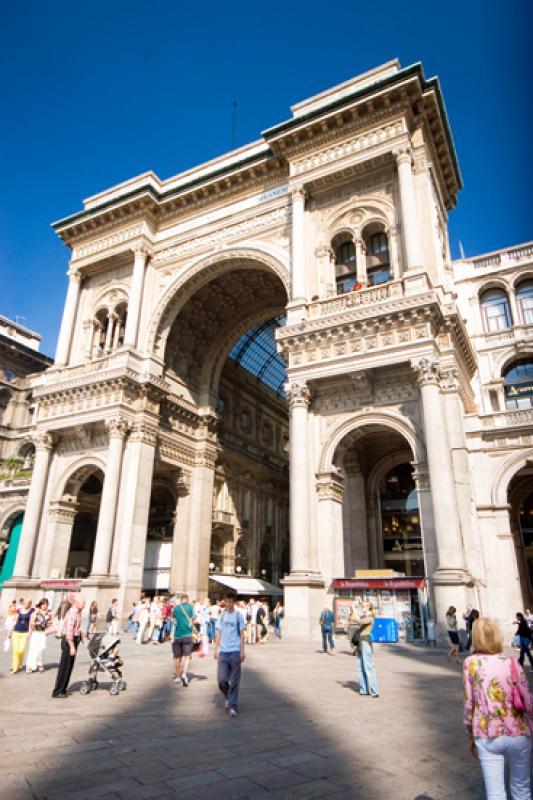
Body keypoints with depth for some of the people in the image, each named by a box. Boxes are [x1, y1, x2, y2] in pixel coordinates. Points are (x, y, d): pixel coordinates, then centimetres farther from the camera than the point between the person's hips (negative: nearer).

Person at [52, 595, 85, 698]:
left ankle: (63, 689, 23)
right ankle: (57, 691, 6)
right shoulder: (72, 613, -20)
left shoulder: (78, 613, 11)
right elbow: (69, 631, -24)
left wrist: (80, 632, 7)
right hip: (69, 642, -10)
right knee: (64, 667, -2)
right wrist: (72, 647, -23)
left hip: (73, 641, 10)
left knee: (69, 667, 14)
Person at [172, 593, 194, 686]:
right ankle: (184, 674, -19)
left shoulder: (175, 608, 4)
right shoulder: (190, 607, -3)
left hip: (177, 635, 2)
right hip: (187, 634, -2)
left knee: (177, 657, 14)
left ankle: (178, 677, 23)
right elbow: (193, 620, -2)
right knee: (187, 656, 1)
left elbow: (174, 622, 10)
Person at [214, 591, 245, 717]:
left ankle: (233, 707, 12)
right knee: (221, 679, 0)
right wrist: (216, 649, 9)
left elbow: (242, 634, -1)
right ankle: (227, 697, 28)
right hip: (223, 651, 3)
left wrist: (242, 651, -6)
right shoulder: (222, 615, 8)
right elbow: (219, 633, 13)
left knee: (234, 681, 1)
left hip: (235, 651, -3)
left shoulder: (238, 615, -3)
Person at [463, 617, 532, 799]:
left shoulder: (470, 663, -5)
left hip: (486, 737, -1)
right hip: (518, 733, 1)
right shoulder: (511, 662, -5)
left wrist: (470, 736, 9)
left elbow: (469, 703, -3)